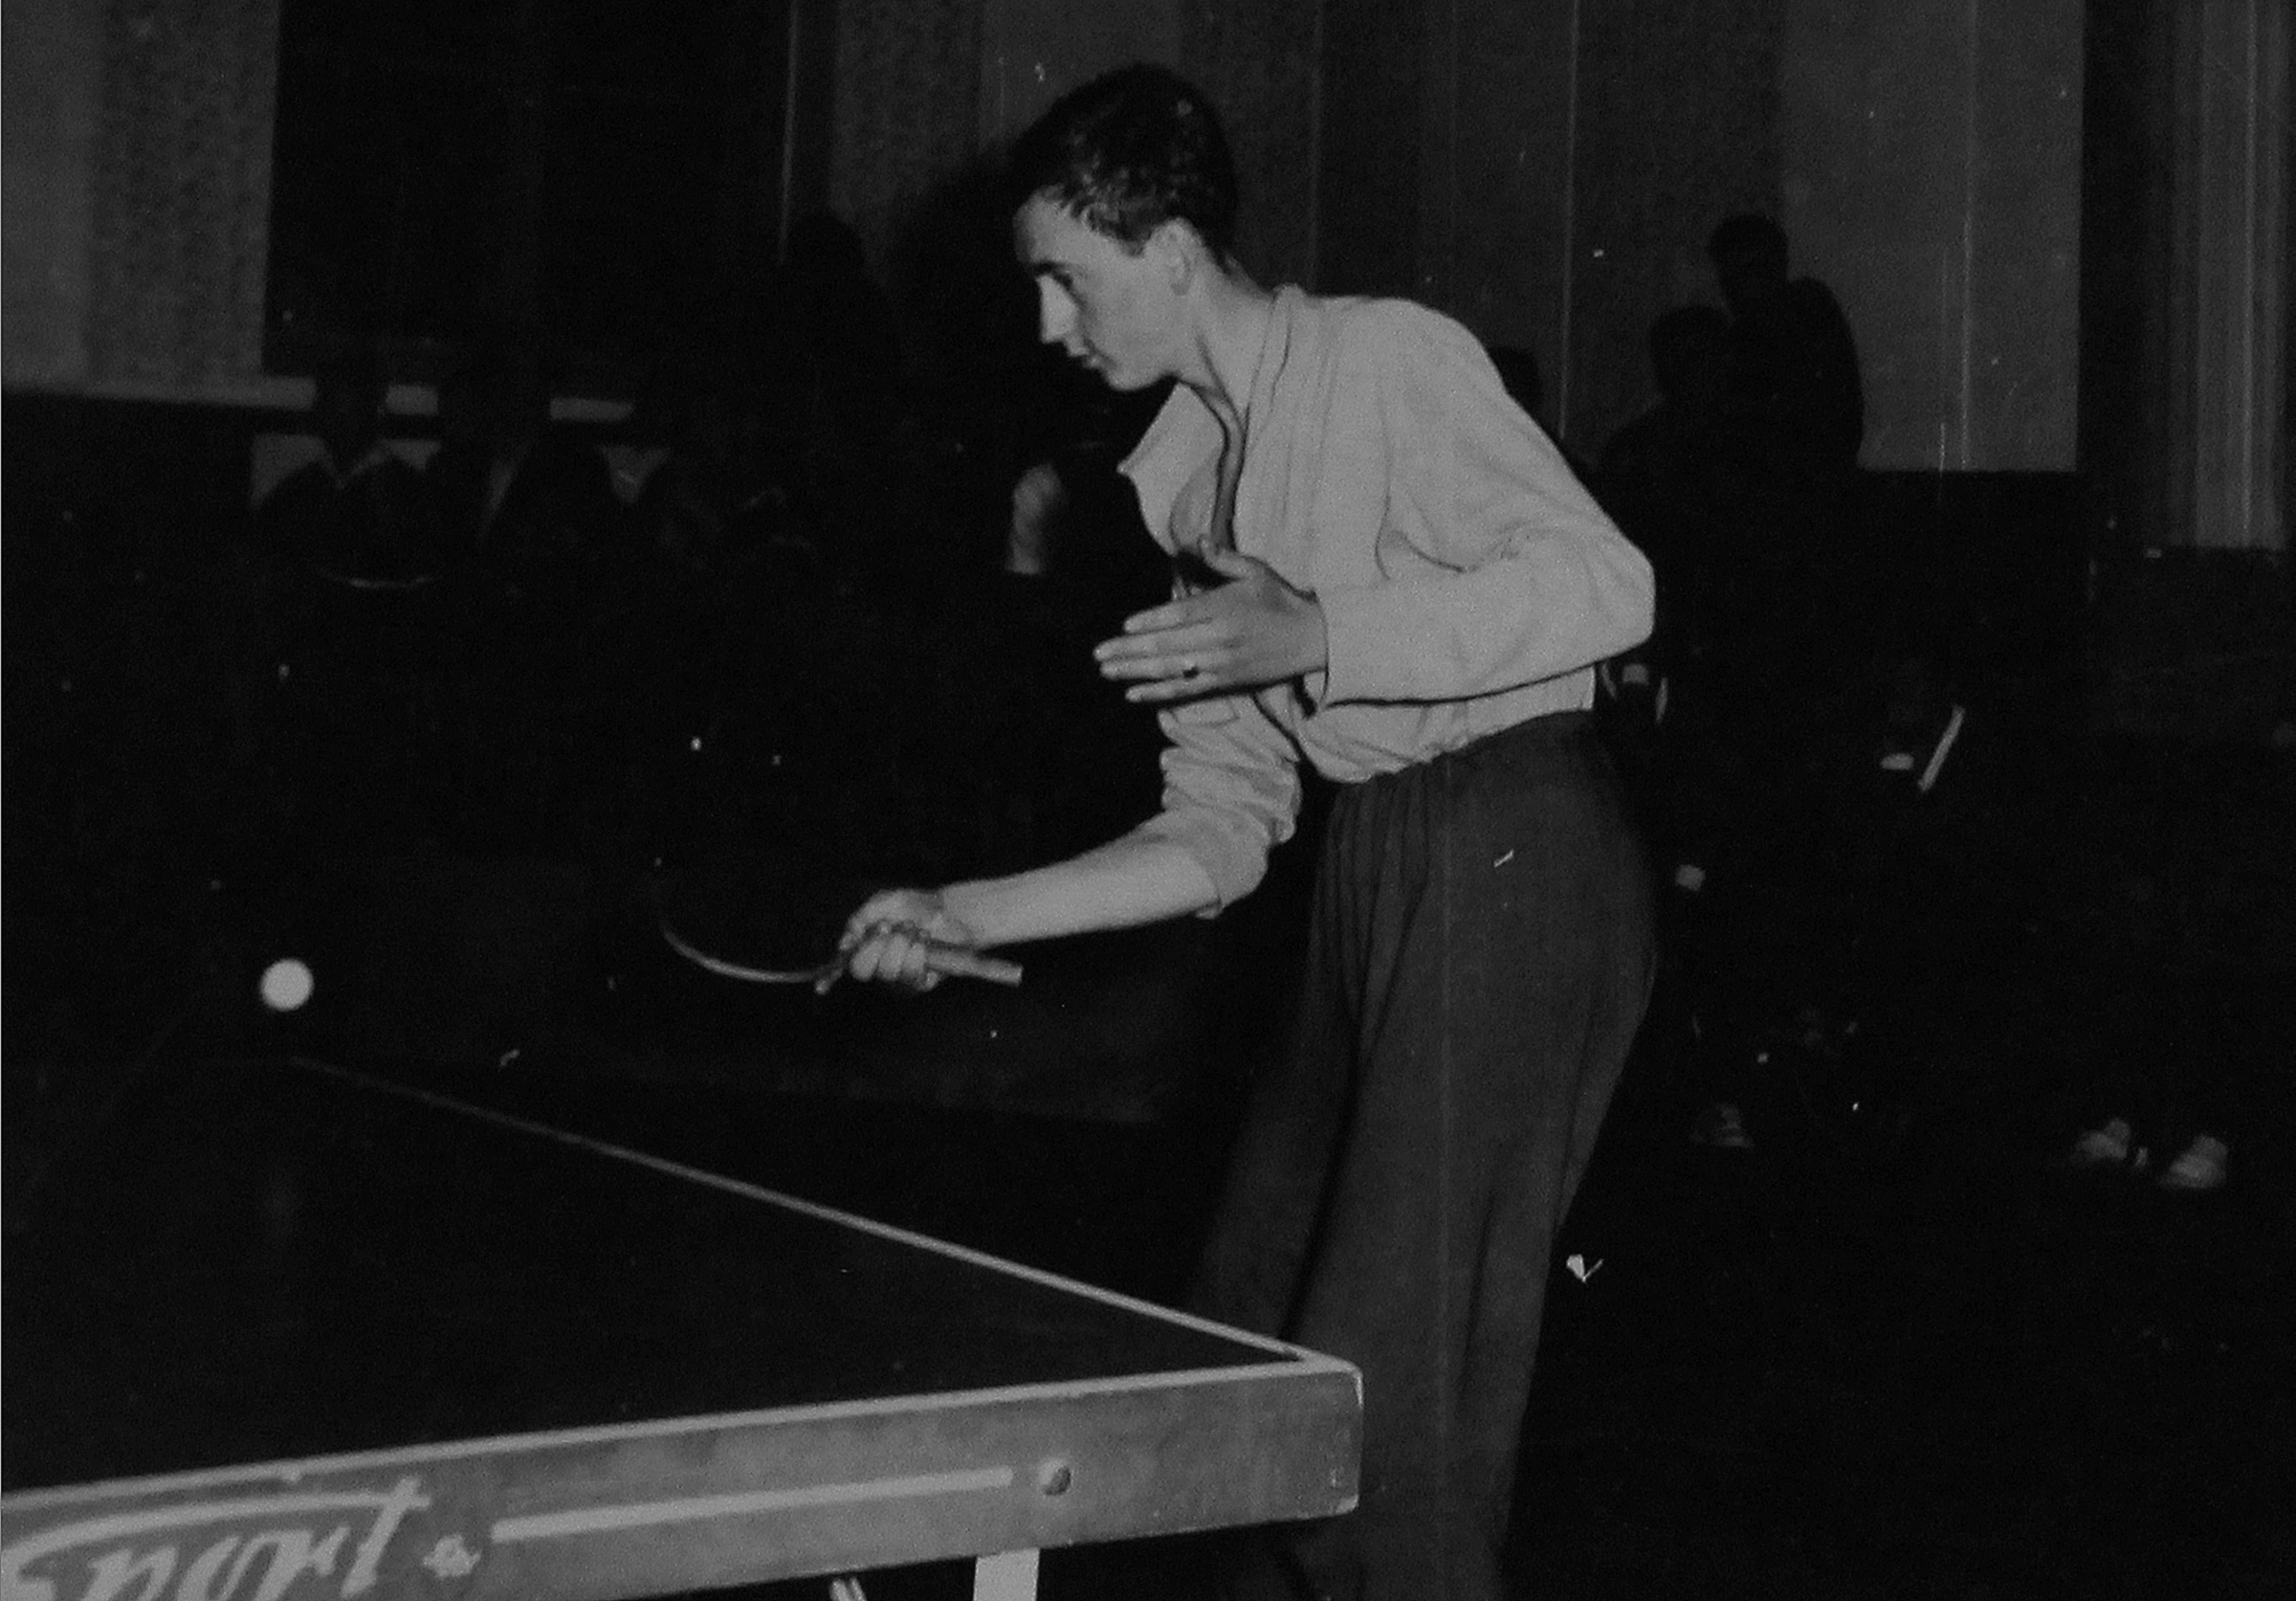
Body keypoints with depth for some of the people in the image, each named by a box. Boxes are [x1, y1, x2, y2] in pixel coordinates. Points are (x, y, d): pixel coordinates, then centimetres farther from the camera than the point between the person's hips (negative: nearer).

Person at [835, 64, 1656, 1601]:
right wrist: (969, 914, 7)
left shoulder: (1390, 357, -8)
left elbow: (1604, 584, -18)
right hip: (1371, 881, 8)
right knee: (1246, 1348, 12)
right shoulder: (1196, 471, 14)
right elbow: (1220, 837, 14)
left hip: (1522, 858, -8)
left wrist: (1311, 638, -24)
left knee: (1391, 1376, -7)